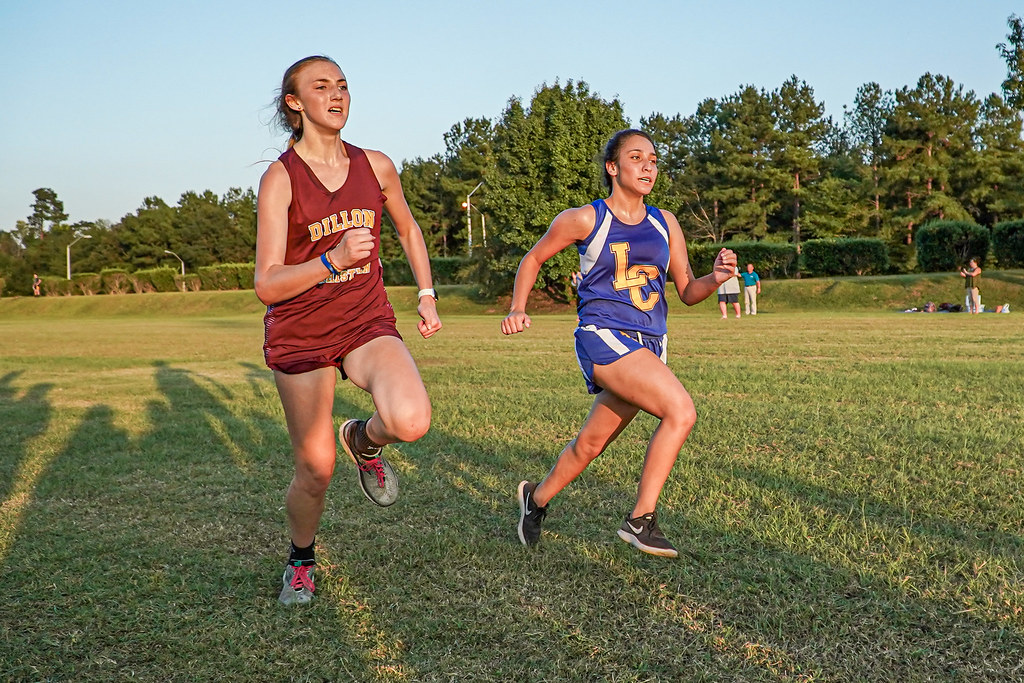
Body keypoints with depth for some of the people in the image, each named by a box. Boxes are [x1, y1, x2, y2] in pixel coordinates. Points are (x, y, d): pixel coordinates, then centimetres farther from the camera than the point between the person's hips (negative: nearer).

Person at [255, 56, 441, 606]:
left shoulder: (375, 166, 2)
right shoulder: (279, 179, -10)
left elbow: (407, 228, 22)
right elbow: (267, 286, -16)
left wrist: (427, 296, 16)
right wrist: (333, 260, -30)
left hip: (368, 324, 3)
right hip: (300, 332, -2)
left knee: (412, 421, -27)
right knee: (316, 470, 1)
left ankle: (365, 440, 11)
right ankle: (301, 561, 32)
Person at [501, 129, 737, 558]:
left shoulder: (664, 223, 11)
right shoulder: (584, 220, -1)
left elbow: (687, 291, 11)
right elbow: (534, 258, 12)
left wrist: (716, 277, -10)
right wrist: (517, 309, -1)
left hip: (649, 346, 5)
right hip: (603, 337, -5)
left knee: (590, 444, 13)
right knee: (681, 411, -24)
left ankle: (537, 497, 41)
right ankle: (641, 520, -12)